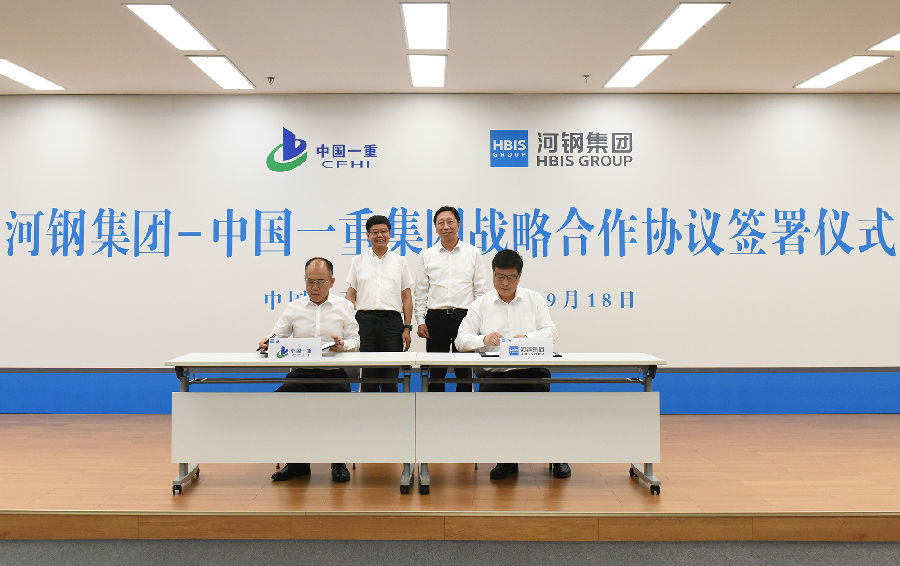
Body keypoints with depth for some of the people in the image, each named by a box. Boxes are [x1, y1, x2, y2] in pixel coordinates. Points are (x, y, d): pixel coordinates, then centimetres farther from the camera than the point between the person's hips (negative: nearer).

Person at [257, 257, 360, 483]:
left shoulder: (344, 306, 10)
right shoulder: (294, 308, 13)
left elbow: (355, 340, 7)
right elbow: (277, 336, 10)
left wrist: (343, 345, -16)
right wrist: (267, 343, -13)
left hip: (334, 374, -2)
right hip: (301, 373, 2)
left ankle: (338, 461, -5)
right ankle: (296, 462, -6)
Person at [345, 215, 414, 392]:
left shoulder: (400, 261, 11)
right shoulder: (358, 261, 12)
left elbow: (407, 297, 9)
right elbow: (351, 296, 9)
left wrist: (407, 328, 0)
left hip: (392, 319, 0)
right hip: (364, 319, 0)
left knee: (390, 375, 2)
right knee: (367, 373, 2)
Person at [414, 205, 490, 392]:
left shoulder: (472, 253, 5)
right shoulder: (428, 255, 8)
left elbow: (481, 290, 4)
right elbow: (421, 291, 9)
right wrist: (421, 321, 2)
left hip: (464, 316, -1)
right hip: (436, 318, 1)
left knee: (464, 371, 5)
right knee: (436, 371, 6)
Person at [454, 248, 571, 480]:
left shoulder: (534, 299, 13)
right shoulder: (481, 304, 12)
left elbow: (551, 331, 1)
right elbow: (461, 339, 4)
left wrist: (527, 338, -20)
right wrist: (484, 339, -18)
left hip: (531, 370, 0)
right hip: (494, 372, 0)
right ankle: (507, 460, 0)